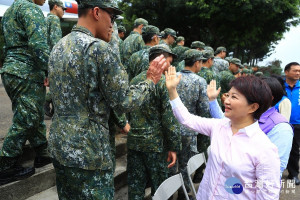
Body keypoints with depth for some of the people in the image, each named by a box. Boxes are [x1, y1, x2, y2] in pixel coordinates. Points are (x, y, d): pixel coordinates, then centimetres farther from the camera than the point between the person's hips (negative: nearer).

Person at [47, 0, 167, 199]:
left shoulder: (58, 47, 8)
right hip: (87, 154, -8)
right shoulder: (100, 48, -18)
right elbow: (123, 102, -16)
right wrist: (151, 81, -1)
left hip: (59, 146, 9)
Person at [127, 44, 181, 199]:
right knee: (159, 187, 11)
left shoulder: (135, 80, 7)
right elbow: (169, 118, -15)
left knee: (135, 187, 13)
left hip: (134, 141, 6)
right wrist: (174, 147, -9)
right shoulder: (163, 83, -12)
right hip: (155, 143, -5)